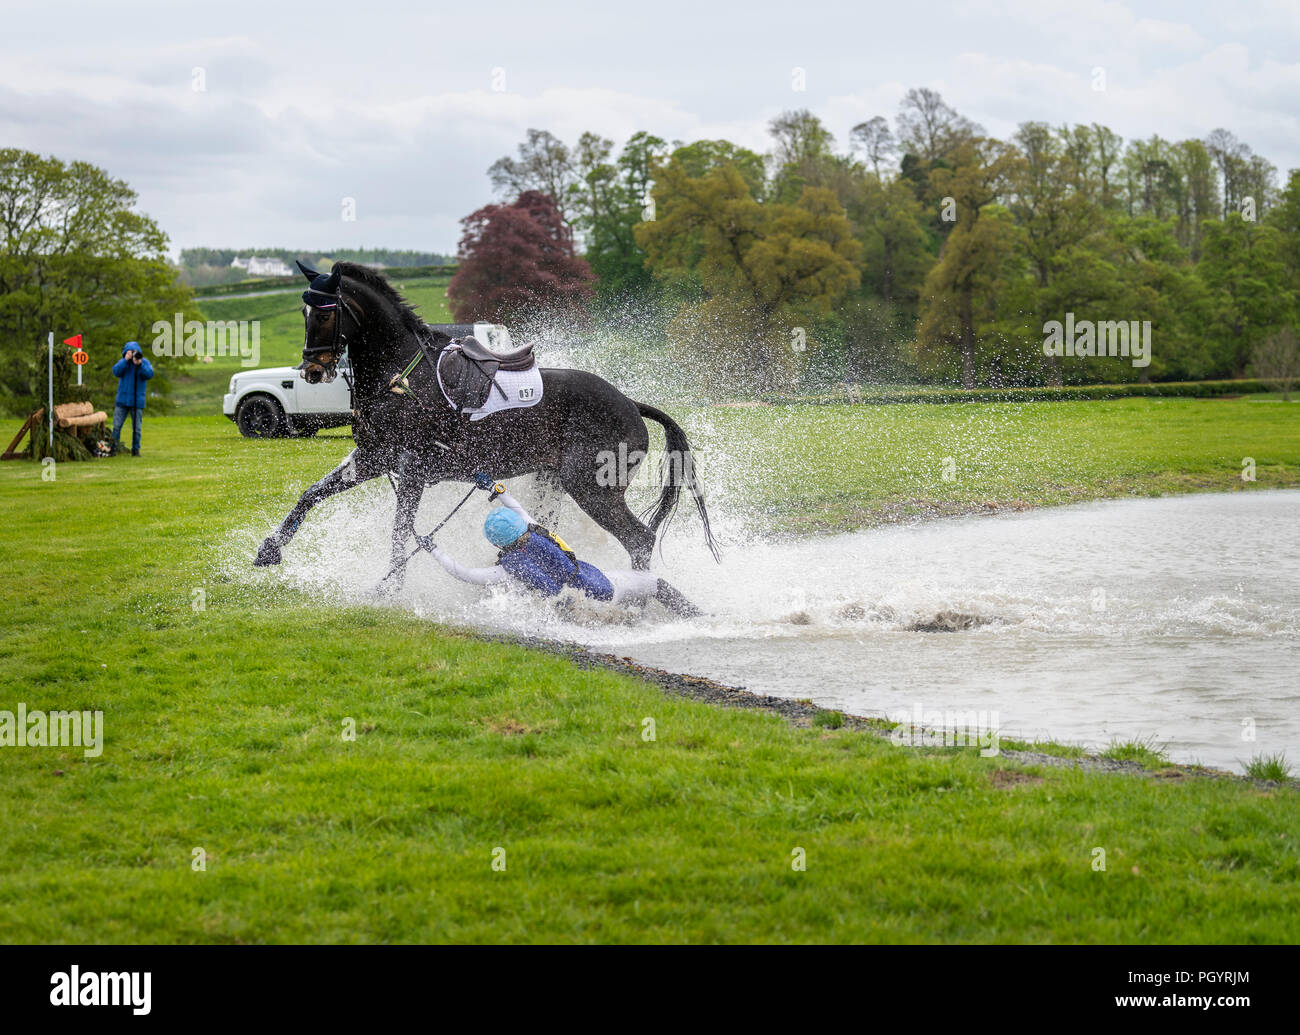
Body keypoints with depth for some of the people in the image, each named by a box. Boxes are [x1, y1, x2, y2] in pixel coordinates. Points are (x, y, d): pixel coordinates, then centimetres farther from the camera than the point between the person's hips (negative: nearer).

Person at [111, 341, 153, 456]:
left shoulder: (145, 362, 2)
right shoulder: (123, 362, 3)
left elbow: (149, 374, -14)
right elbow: (116, 372, -14)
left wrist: (139, 364, -25)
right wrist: (126, 360, -21)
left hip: (137, 401, -1)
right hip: (122, 400, 1)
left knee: (136, 428, 4)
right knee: (116, 426, 0)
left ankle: (136, 449, 12)